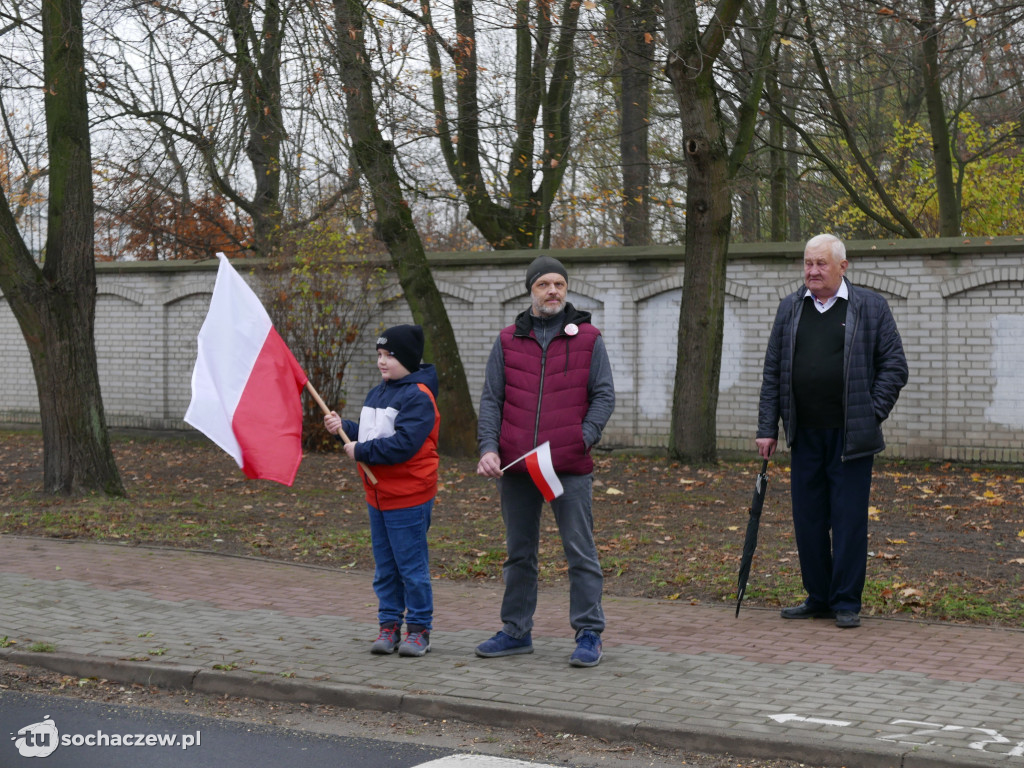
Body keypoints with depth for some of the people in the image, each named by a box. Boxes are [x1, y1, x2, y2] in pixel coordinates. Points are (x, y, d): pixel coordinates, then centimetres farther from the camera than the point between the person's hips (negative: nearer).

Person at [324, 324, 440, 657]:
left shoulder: (418, 397, -15)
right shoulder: (377, 393, 14)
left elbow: (402, 444, -25)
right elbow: (369, 432, 20)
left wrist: (360, 451, -18)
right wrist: (343, 427, 2)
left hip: (408, 499, -9)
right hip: (378, 496, 9)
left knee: (412, 566, -1)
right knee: (384, 567, 13)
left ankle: (419, 629, 8)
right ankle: (389, 626, 20)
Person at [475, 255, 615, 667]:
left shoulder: (588, 338, 4)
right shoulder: (508, 341, 10)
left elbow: (604, 396, 3)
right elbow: (491, 399, 8)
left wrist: (583, 439, -11)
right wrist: (488, 447, -5)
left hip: (570, 467, -3)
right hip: (515, 466, 3)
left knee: (580, 552, -2)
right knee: (518, 553, 13)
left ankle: (588, 634, 5)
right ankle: (516, 632, 22)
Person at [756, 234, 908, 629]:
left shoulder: (871, 307, 2)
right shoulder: (790, 309, 11)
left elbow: (894, 366, 2)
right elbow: (773, 371, 12)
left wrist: (873, 414, -6)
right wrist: (767, 427, 6)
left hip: (850, 436, -4)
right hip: (805, 435, 4)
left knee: (849, 520, -1)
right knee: (808, 520, 7)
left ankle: (847, 602, 8)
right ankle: (818, 597, 19)